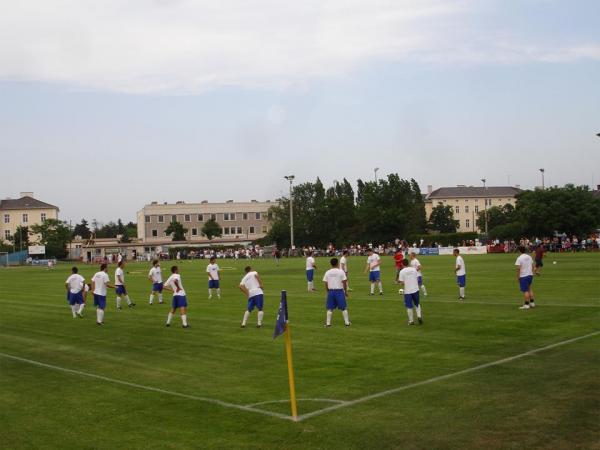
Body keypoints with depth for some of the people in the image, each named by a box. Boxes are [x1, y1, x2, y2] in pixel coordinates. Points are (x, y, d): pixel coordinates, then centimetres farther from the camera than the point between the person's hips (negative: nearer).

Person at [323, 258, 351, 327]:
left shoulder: (327, 272, 2)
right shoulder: (341, 271, -6)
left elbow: (325, 283, 4)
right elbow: (344, 282, -6)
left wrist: (328, 292, 15)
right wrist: (346, 291, 5)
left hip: (331, 291, 2)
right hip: (339, 291, -2)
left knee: (330, 308, 8)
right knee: (344, 308, 7)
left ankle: (328, 323, 7)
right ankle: (347, 322, 11)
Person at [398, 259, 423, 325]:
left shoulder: (402, 271, -9)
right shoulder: (414, 269, 2)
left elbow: (402, 282, -12)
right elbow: (417, 279, 5)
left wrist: (399, 280, 8)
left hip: (407, 291, -3)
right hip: (415, 289, 3)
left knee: (409, 306, 6)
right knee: (417, 304, 21)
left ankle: (411, 321, 12)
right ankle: (419, 316, 5)